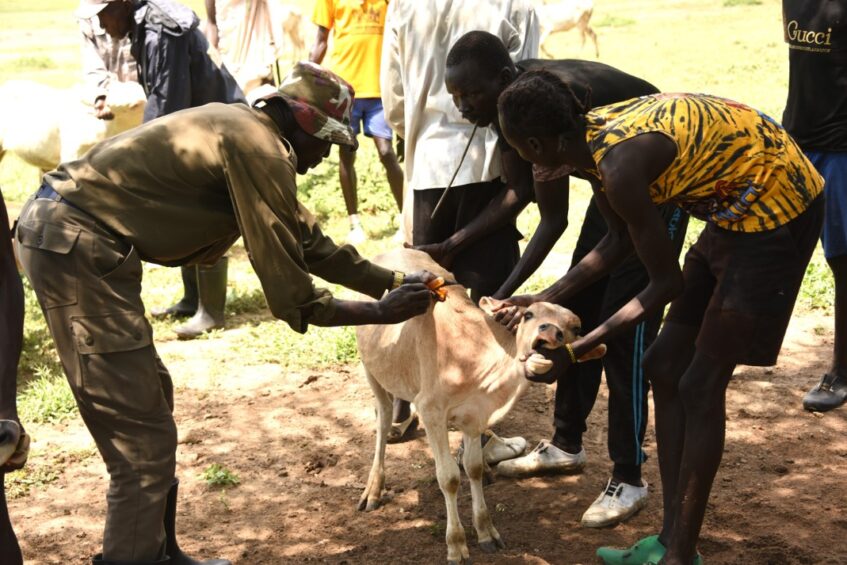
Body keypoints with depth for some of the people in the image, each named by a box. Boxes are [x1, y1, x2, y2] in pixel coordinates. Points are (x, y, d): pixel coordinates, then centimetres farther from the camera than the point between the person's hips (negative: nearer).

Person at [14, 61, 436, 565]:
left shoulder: (244, 131, 15)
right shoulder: (260, 150, -15)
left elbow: (309, 241, 21)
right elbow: (293, 301, -13)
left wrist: (394, 283, 19)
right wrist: (383, 313, -1)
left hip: (63, 232, 11)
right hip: (76, 245, -11)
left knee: (150, 396, 19)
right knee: (143, 440, -6)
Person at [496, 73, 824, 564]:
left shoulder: (621, 165, -30)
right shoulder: (593, 138, -2)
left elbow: (667, 282, -20)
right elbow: (620, 241, 11)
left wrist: (582, 348, -16)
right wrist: (545, 299, 8)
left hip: (778, 208, -9)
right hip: (739, 206, 9)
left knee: (701, 386, -6)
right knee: (666, 366, 10)